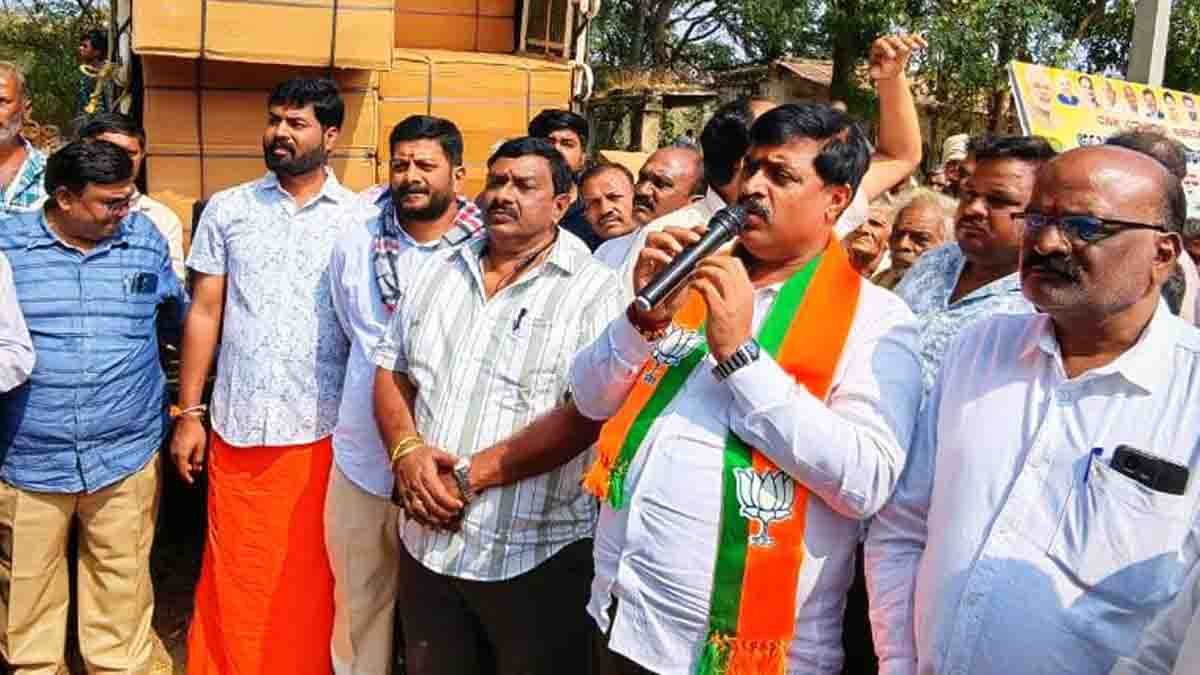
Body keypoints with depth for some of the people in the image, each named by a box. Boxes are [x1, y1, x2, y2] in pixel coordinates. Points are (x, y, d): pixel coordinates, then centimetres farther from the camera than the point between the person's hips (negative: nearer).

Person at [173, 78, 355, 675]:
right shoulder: (227, 209, 5)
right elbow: (204, 313, 6)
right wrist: (189, 413, 3)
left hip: (322, 428, -1)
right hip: (238, 425, 1)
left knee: (310, 576, 11)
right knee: (235, 576, 9)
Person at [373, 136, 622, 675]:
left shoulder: (593, 291, -10)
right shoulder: (438, 271, 8)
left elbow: (585, 415, -18)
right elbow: (390, 371, 10)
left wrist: (470, 474, -18)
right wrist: (407, 451, -10)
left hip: (536, 557, -5)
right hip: (426, 540, 5)